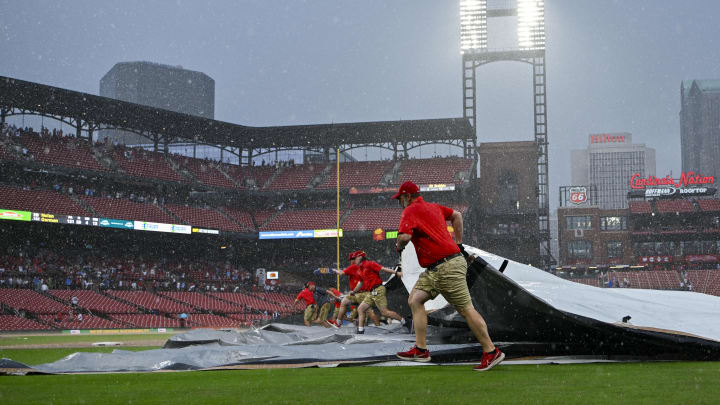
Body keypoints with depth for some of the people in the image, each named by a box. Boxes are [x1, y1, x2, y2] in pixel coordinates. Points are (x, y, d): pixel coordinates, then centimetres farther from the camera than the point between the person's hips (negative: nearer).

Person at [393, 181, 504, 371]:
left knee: (466, 310, -5)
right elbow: (457, 215, 32)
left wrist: (399, 246, -1)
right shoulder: (434, 207, 18)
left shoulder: (410, 210, -9)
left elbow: (405, 236, -24)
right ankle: (421, 349, 4)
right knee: (415, 300, 6)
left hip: (448, 267, -10)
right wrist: (458, 244, 31)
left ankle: (491, 352, 1)